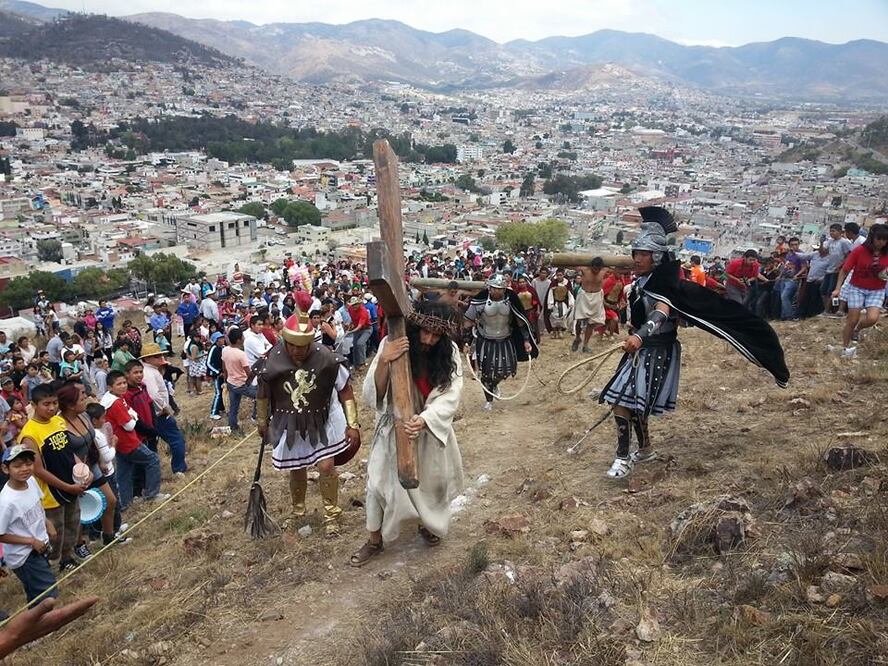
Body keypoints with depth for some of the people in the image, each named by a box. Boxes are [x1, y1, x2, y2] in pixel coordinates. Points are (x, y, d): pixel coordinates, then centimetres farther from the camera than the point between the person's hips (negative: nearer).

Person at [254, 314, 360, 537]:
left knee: (326, 466, -7)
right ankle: (297, 512, 41)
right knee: (297, 470, 15)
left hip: (322, 422, -1)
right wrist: (262, 423, 14)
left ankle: (331, 515, 15)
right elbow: (262, 395, 2)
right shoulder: (271, 363, -18)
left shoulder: (326, 359, -22)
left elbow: (345, 390, -9)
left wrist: (352, 424, -10)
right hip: (289, 425, 1)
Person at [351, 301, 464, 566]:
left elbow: (451, 396, -20)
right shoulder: (392, 345, -21)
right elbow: (372, 395, -23)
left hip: (433, 429, 2)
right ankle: (375, 540, 31)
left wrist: (424, 419, -37)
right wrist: (384, 362, -40)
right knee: (381, 482, 7)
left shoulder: (448, 352, -16)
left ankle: (427, 524, 51)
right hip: (395, 427, -1)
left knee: (432, 481, 20)